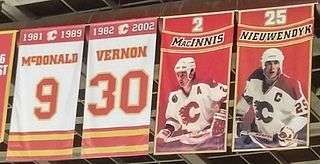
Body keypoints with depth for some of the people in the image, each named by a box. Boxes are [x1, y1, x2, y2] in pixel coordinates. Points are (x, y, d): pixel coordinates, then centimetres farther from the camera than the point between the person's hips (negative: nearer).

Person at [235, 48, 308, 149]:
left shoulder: (291, 86, -20)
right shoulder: (255, 78, -7)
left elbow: (302, 115, -13)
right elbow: (246, 100, 12)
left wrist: (289, 130, -26)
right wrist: (238, 120, 10)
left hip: (281, 138, -4)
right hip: (258, 135, 4)